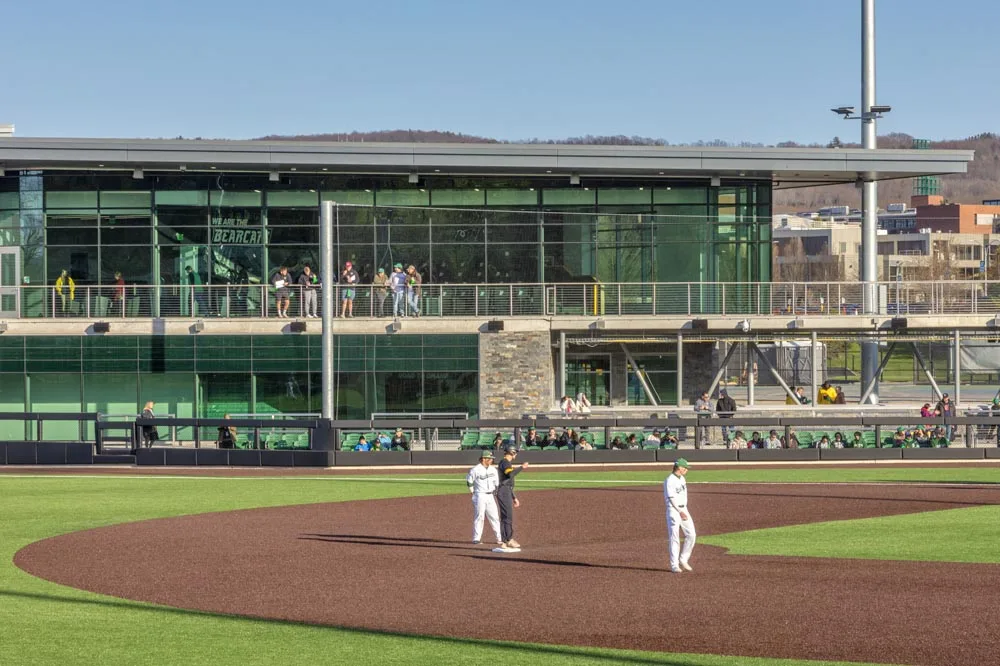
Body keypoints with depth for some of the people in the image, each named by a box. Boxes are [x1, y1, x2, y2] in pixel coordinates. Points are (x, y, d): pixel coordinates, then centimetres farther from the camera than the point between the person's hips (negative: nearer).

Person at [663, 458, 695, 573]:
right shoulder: (670, 481, -15)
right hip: (673, 510, -8)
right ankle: (674, 565, 1)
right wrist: (680, 512, -29)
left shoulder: (682, 479, 13)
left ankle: (683, 560, 15)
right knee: (674, 538, -5)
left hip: (684, 509, 8)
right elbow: (671, 499, -20)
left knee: (691, 534, 2)